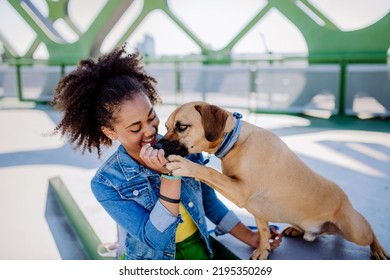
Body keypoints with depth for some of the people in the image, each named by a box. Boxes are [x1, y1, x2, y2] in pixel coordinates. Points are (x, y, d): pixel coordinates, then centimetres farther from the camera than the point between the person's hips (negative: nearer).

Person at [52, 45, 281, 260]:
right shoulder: (106, 183, -16)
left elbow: (209, 202, 6)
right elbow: (156, 239, -21)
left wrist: (250, 238, 5)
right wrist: (170, 175, -29)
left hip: (200, 249, 2)